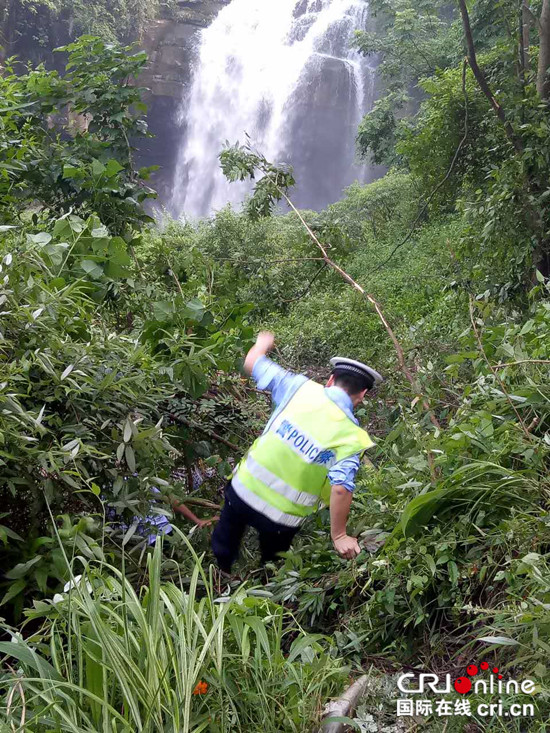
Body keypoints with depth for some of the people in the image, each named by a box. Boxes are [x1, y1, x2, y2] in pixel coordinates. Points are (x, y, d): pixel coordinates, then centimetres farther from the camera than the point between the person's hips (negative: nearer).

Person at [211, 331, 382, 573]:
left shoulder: (301, 388, -10)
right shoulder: (352, 437, -17)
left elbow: (252, 362, 2)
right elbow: (341, 488, -28)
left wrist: (262, 343, 23)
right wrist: (339, 536, -17)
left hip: (243, 490, 3)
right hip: (281, 519, -2)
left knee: (223, 547, 32)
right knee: (271, 566, 29)